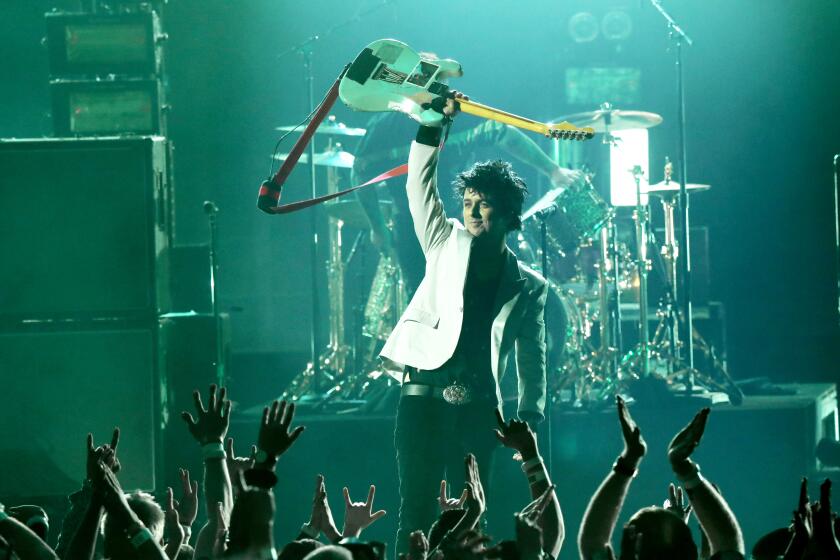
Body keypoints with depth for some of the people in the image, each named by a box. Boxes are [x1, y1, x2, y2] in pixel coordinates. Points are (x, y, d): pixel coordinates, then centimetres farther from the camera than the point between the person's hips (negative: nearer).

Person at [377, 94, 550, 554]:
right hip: (425, 395, -1)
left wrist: (529, 421, 3)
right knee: (415, 510, -6)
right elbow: (421, 182, 1)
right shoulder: (447, 243, 12)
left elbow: (532, 361, 13)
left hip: (479, 410, 1)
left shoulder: (529, 286, 13)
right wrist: (435, 123, -10)